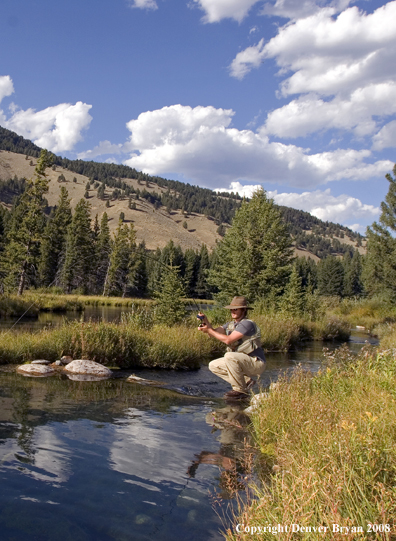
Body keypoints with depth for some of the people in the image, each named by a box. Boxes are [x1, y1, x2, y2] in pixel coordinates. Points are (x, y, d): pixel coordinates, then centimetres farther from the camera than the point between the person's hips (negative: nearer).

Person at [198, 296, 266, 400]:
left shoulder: (247, 324, -18)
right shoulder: (230, 324, 11)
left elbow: (228, 340, -25)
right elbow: (214, 332, -2)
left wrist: (209, 330, -21)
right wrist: (205, 321, -19)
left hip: (256, 363, -9)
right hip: (244, 362, 9)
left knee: (229, 356, -33)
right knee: (213, 366, 6)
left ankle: (240, 390, -18)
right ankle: (246, 381, 5)